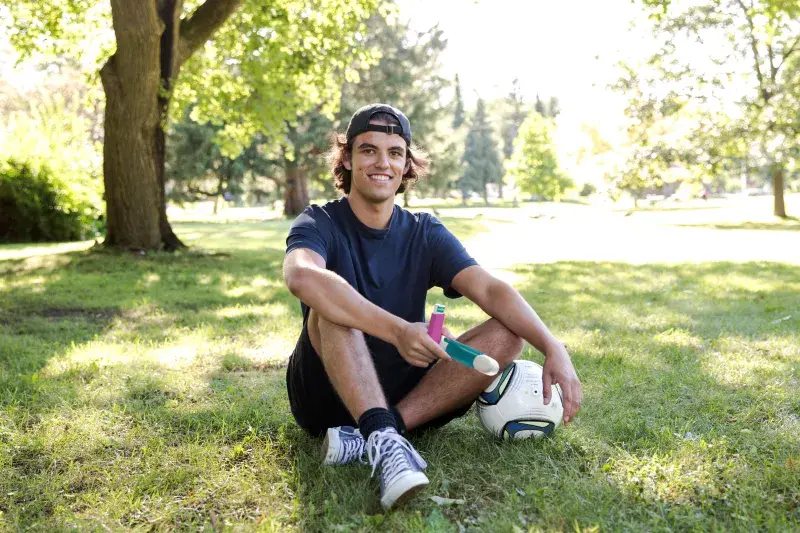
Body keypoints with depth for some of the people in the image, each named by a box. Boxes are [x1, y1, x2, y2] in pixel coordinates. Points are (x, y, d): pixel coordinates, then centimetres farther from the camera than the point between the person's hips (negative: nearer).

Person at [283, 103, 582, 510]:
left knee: (507, 333, -15)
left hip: (405, 392, 4)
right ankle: (383, 440, -41)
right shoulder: (321, 225, -7)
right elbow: (301, 277, -33)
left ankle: (375, 432, -26)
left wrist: (553, 348, -27)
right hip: (329, 395, -3)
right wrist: (397, 331, -44)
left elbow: (491, 290, -11)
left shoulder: (426, 235, 4)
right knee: (330, 301, -28)